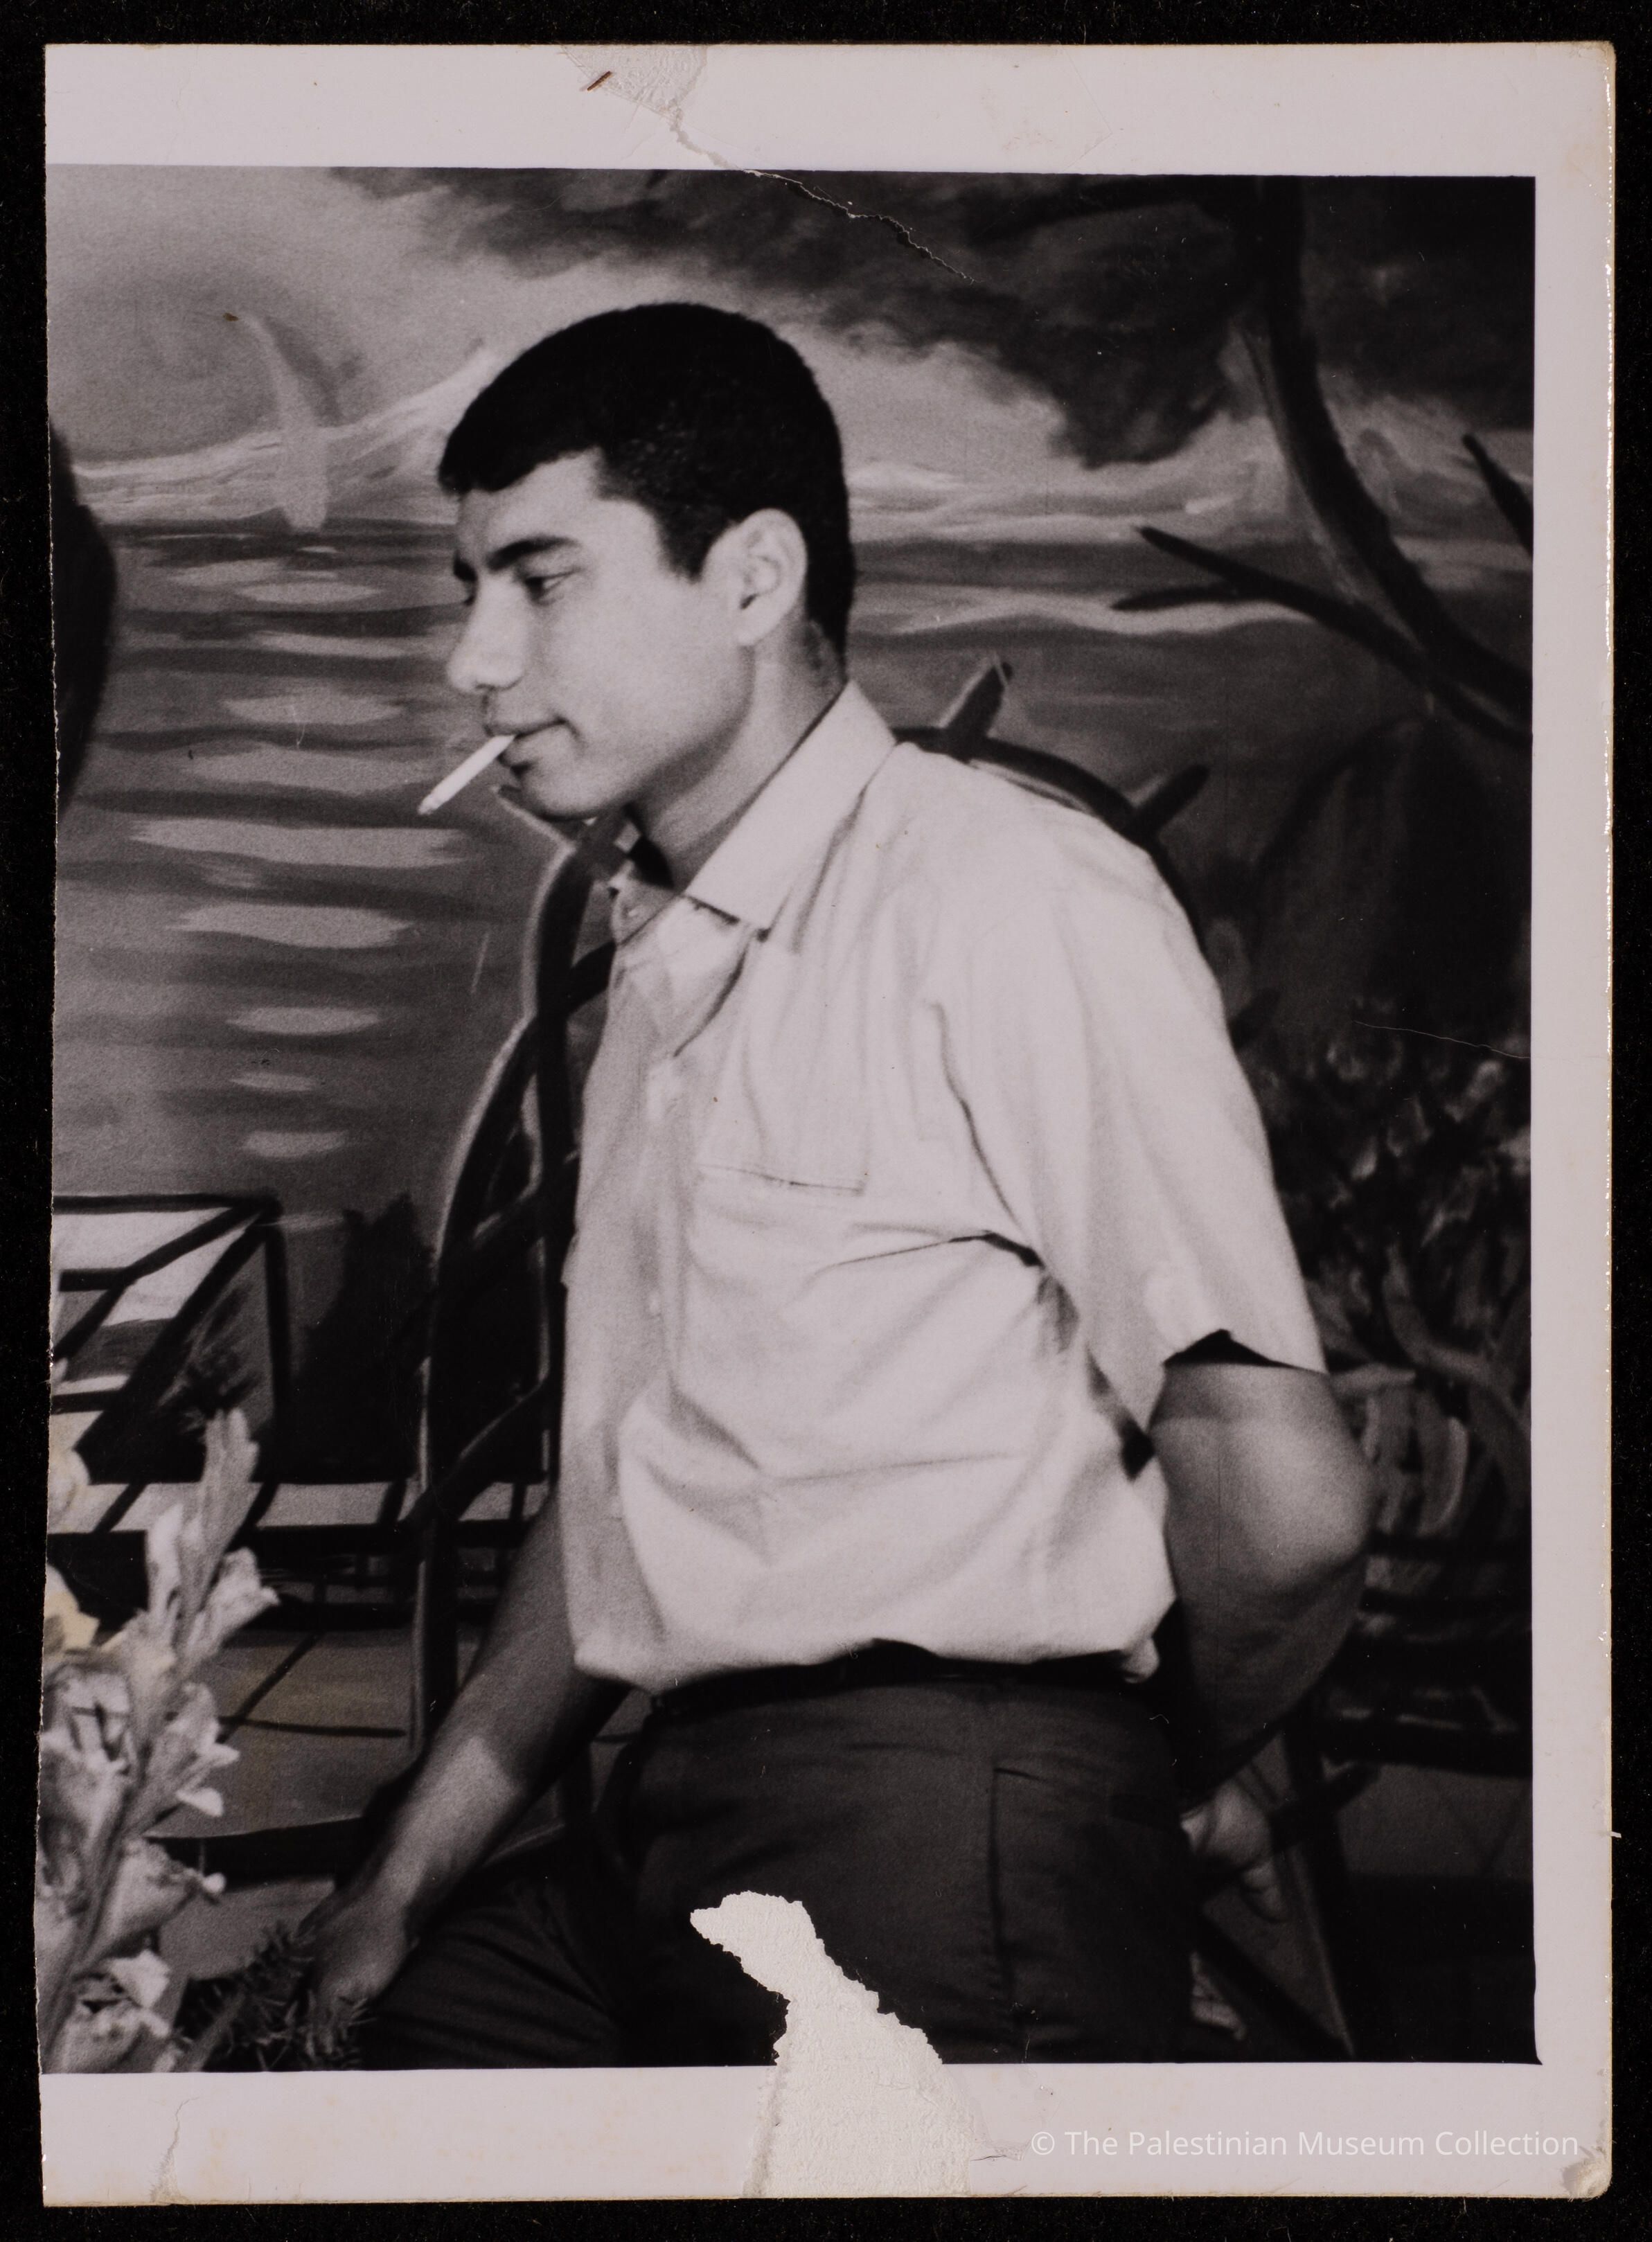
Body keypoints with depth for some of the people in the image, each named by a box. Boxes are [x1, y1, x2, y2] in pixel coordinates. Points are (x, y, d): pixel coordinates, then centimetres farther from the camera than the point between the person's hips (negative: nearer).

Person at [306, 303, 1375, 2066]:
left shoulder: (1014, 898, -13)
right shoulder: (659, 965, 15)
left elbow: (1281, 1500, -18)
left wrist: (1188, 1777, 0)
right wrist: (416, 1872, 16)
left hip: (927, 1850, -7)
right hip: (665, 1836, 7)